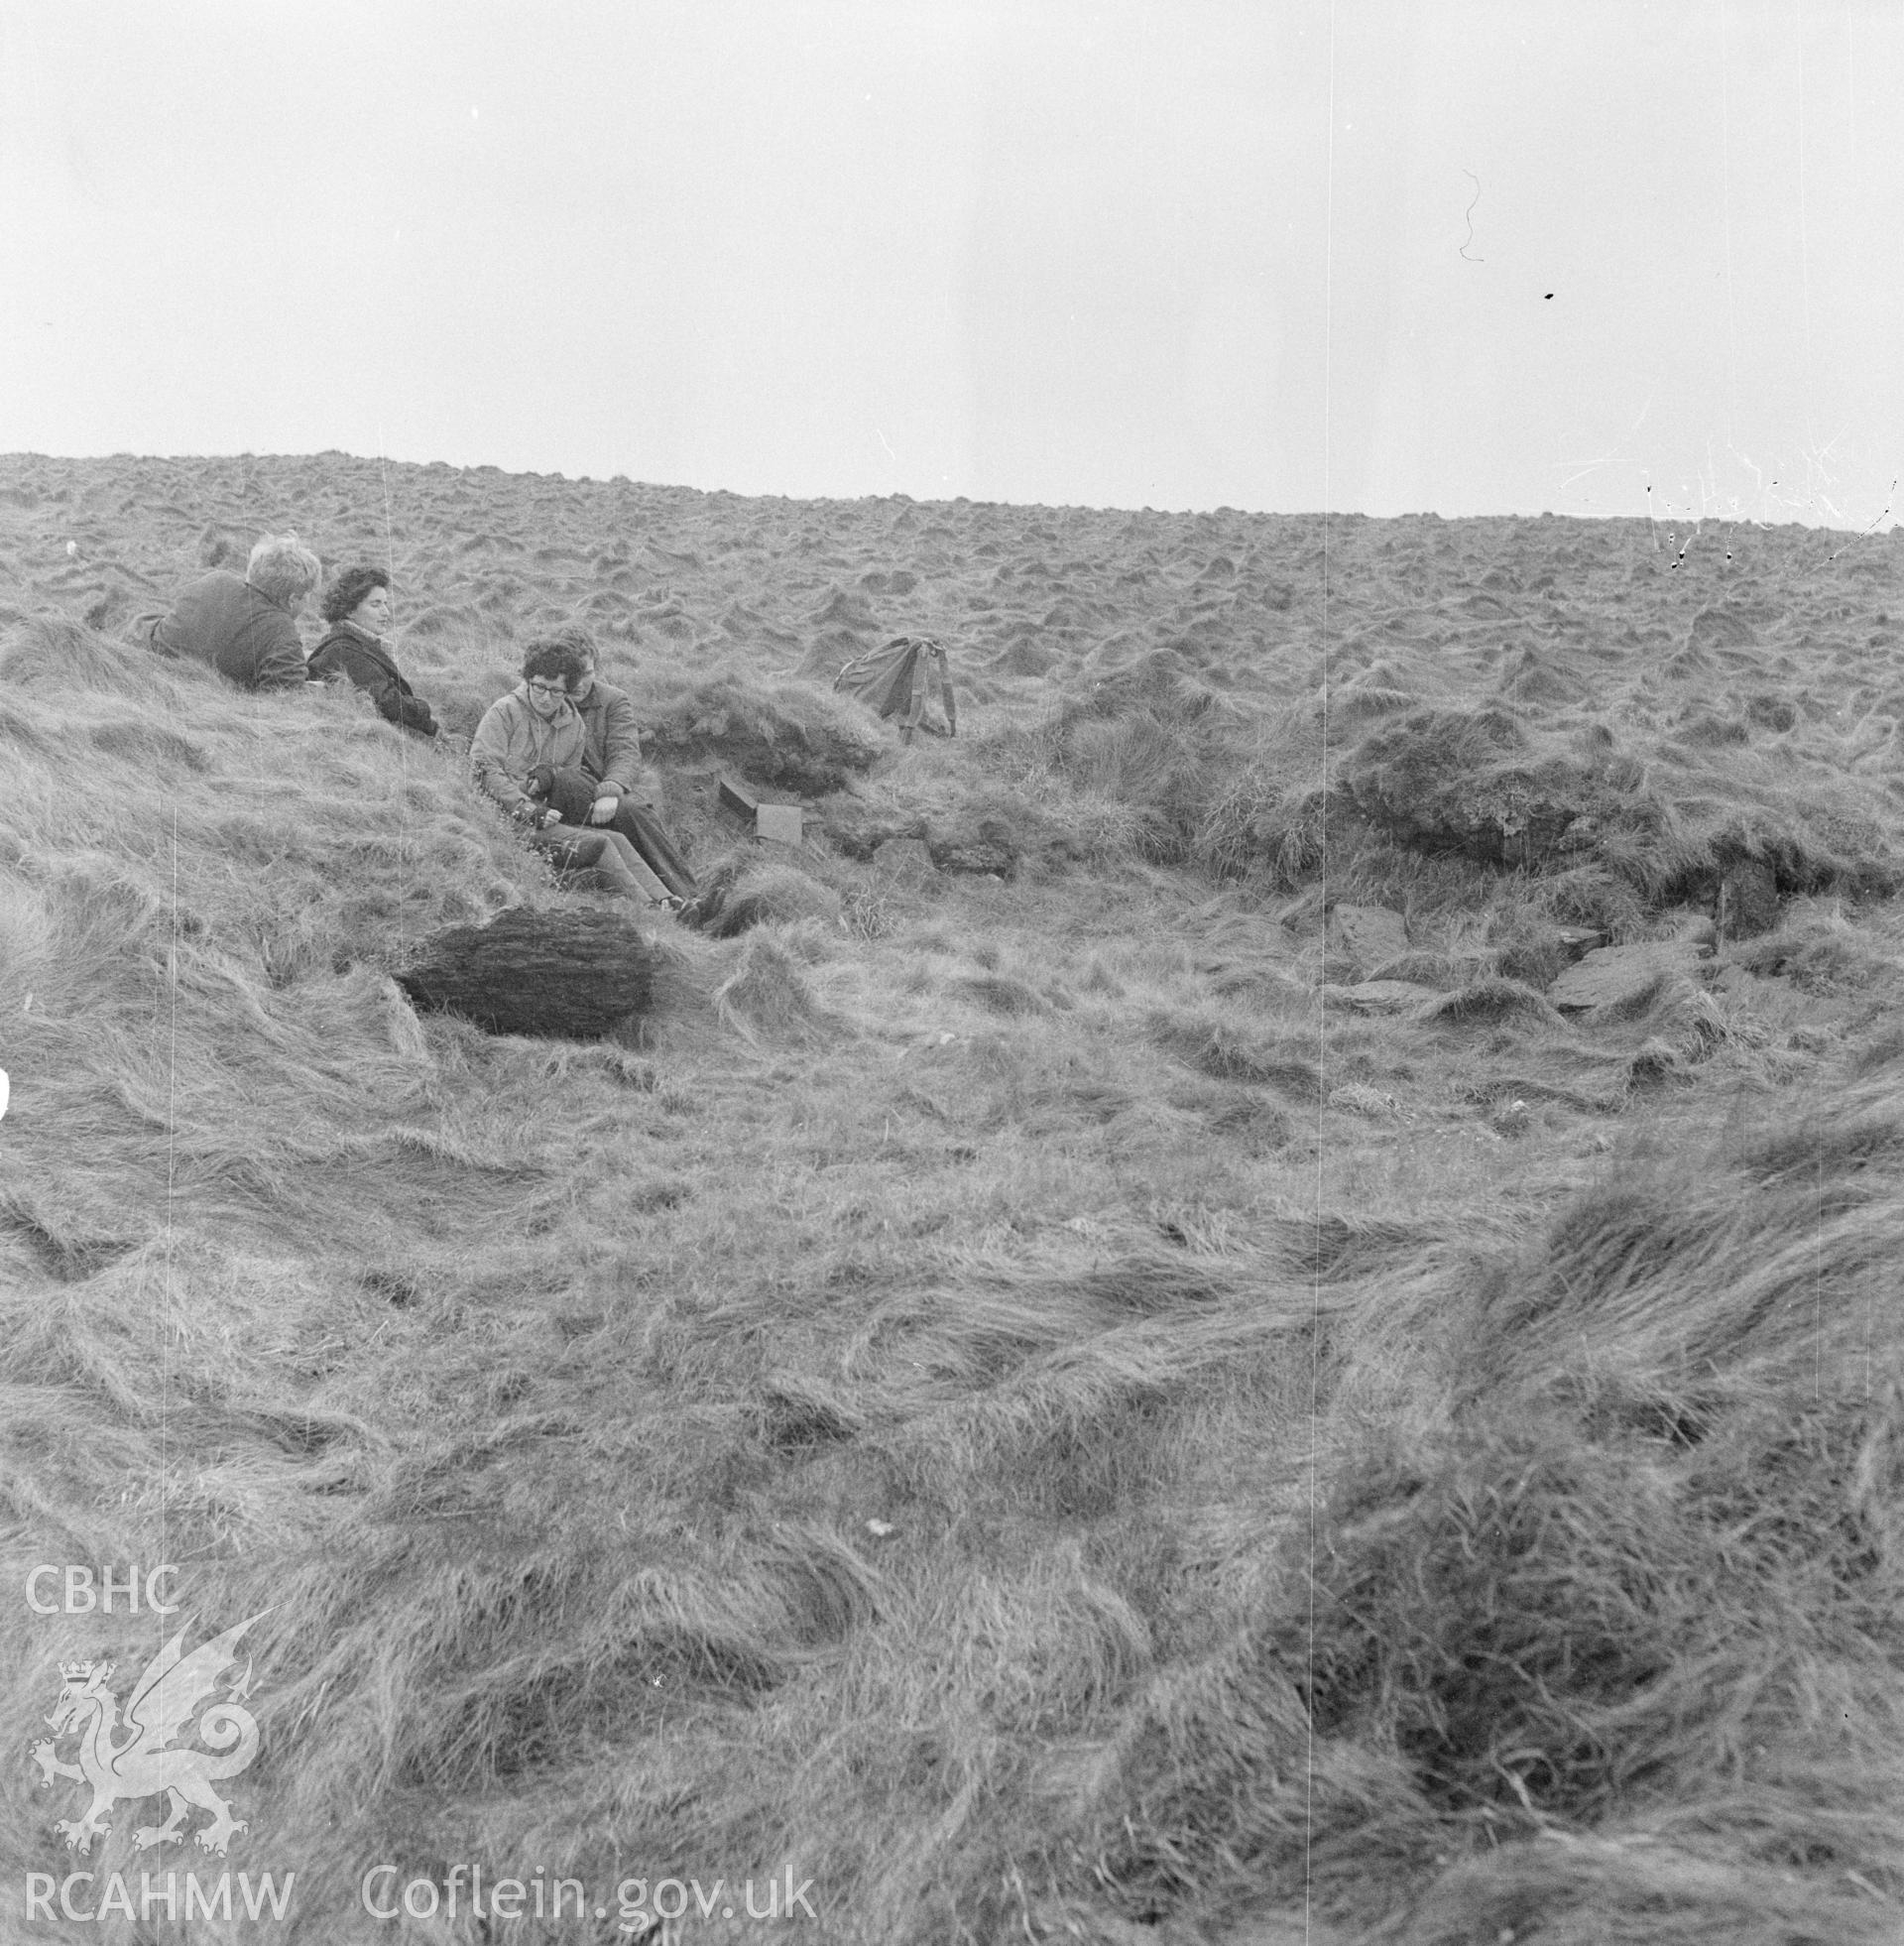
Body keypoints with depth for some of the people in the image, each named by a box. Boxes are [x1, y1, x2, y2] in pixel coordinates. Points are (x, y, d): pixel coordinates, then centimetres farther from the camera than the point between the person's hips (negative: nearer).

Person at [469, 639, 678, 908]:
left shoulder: (573, 723, 13)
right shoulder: (504, 712, -4)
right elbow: (484, 770, -10)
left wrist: (550, 774, -7)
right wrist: (525, 808, -18)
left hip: (545, 817, 6)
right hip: (507, 816, -6)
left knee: (617, 840, -15)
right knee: (598, 844, -22)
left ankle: (666, 902, -27)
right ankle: (647, 907, -28)